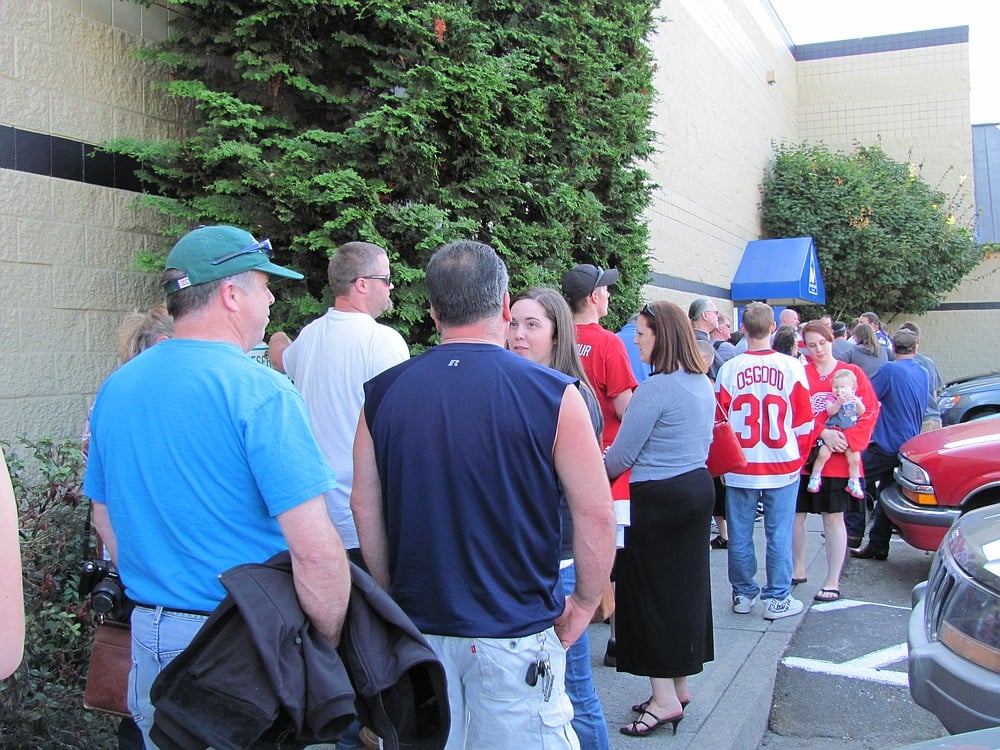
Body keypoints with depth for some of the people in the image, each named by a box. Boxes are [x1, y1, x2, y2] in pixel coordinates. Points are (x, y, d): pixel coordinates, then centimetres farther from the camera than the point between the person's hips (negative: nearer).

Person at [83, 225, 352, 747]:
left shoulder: (116, 388, 3)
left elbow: (105, 522, 14)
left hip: (148, 635, 7)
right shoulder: (258, 391, -19)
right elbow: (314, 549, -24)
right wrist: (334, 647, -12)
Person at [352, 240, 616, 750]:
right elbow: (595, 515, -11)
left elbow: (364, 506, 4)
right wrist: (585, 602, 3)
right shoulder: (552, 394, -13)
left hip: (417, 626, 3)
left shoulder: (382, 394, -3)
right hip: (515, 632, -3)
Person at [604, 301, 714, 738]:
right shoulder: (704, 385, 8)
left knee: (652, 592, 1)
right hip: (698, 487, 9)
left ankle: (665, 699, 7)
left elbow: (620, 457, -16)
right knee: (687, 586, 15)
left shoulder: (654, 389, -20)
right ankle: (680, 685, 27)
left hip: (659, 498, -9)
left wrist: (595, 475, 3)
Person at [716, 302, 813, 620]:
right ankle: (777, 599, 14)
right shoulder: (792, 367, -7)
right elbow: (803, 422, -1)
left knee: (740, 534, 10)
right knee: (779, 534, 7)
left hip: (740, 466, 1)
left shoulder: (729, 369, -6)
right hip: (781, 465, 0)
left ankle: (743, 594, 21)